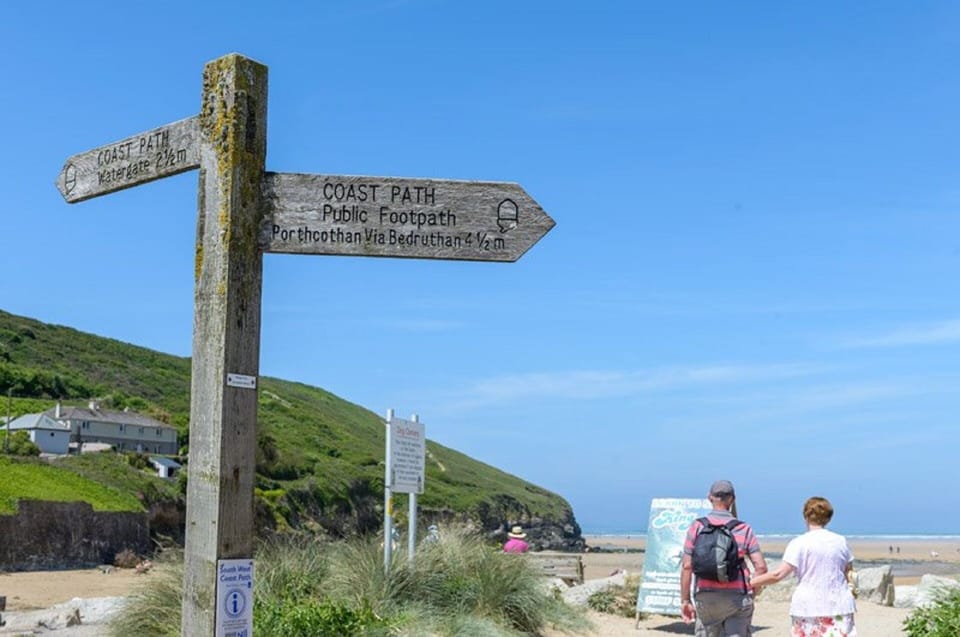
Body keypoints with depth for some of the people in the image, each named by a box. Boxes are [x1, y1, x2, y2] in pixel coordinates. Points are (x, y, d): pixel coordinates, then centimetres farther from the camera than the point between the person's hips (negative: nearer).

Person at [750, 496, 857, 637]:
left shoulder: (799, 543, -8)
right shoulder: (840, 541, 6)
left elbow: (779, 574, -13)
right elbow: (849, 574, 16)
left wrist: (750, 582, -5)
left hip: (808, 607, -3)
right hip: (839, 606, 3)